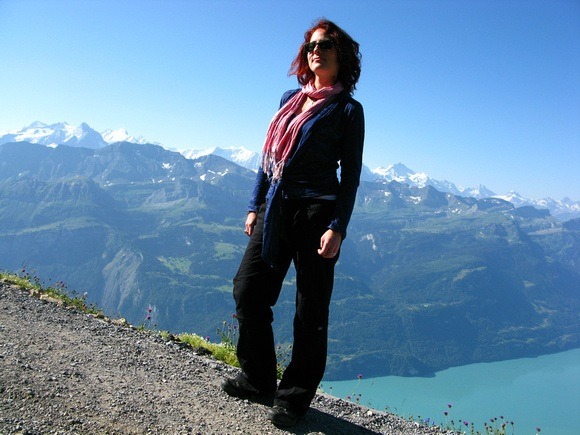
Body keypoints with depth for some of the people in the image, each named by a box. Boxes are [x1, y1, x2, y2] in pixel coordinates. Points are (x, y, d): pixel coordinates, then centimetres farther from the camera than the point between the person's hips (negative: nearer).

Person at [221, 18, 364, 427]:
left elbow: (350, 175, -5)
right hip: (275, 209, 6)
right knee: (248, 291, 6)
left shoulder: (347, 109, 0)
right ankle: (259, 379, 26)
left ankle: (296, 395, 19)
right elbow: (270, 156, 17)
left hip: (316, 212, -6)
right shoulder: (291, 99, 17)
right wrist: (256, 205, 12)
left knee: (311, 309, 3)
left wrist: (337, 228, -15)